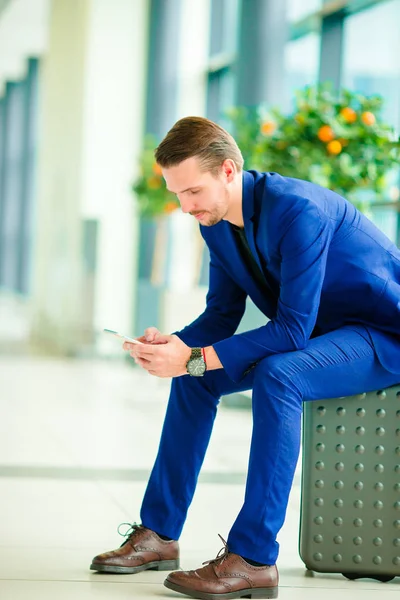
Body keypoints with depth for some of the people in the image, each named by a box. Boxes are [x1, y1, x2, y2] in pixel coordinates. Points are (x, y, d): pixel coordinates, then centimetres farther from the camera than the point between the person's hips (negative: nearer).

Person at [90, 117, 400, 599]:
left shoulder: (299, 210, -30)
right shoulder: (216, 221, -3)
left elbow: (293, 328, -32)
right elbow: (222, 314, 6)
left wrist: (194, 357, -34)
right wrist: (173, 344, -16)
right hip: (318, 333, 9)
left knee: (275, 375, -34)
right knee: (193, 374, 2)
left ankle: (254, 559, -31)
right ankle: (158, 534, 7)